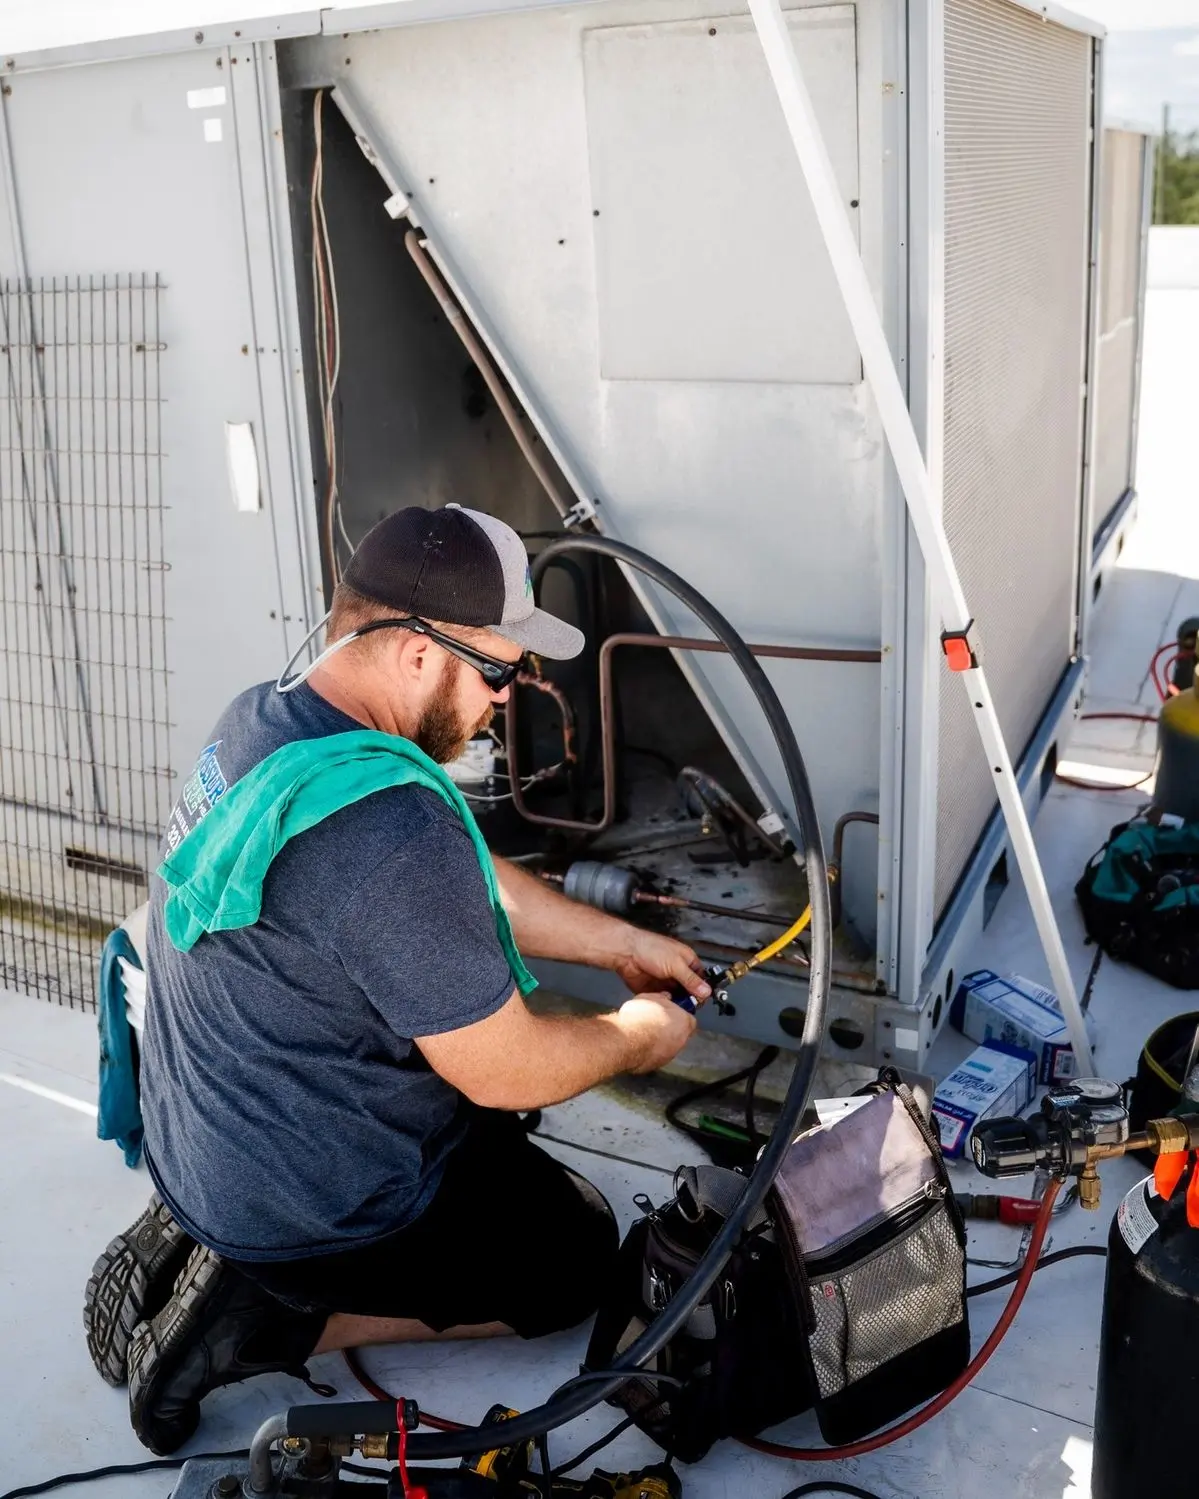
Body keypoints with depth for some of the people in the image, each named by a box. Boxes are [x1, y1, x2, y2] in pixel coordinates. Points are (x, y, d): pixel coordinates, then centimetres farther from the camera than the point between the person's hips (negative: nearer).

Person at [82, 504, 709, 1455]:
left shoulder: (258, 723, -4)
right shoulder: (391, 832, -35)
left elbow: (470, 886, 7)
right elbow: (508, 1071, -23)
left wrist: (622, 943, 10)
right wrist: (637, 1038, -3)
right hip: (310, 1209, -8)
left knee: (503, 1137, 29)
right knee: (582, 1251, 12)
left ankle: (197, 1241, 16)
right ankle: (266, 1317, 1)